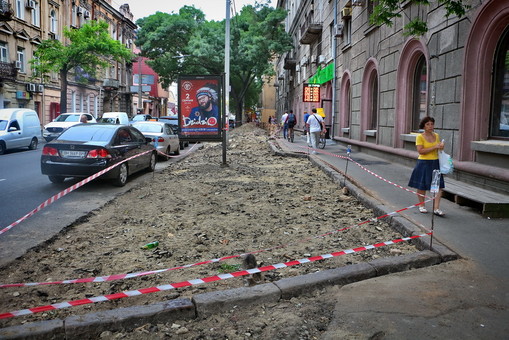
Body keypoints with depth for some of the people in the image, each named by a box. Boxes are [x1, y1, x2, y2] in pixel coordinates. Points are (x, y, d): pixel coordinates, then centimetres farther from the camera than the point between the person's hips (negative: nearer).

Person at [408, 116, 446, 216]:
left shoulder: (436, 135, 9)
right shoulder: (420, 137, -8)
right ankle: (421, 205, 24)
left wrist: (441, 147, 1)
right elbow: (420, 151, -18)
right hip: (424, 163, -5)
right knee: (422, 186, 6)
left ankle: (436, 208, -2)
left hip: (435, 163, 5)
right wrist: (435, 147, -19)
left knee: (438, 186, -4)